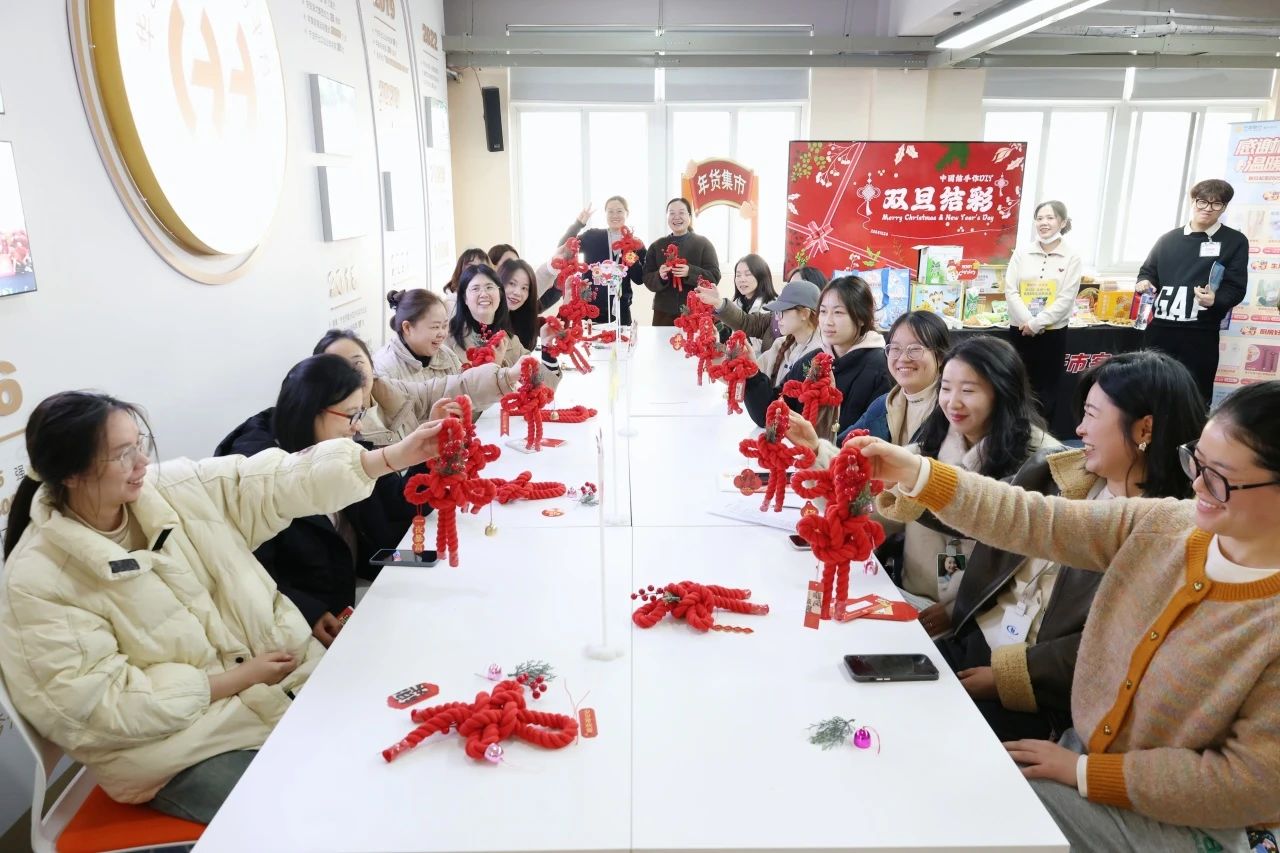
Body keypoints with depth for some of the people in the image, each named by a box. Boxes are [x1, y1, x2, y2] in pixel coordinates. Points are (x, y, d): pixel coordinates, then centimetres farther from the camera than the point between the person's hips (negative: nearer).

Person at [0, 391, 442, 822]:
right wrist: (238, 679, -16)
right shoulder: (36, 580, -15)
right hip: (177, 742, -5)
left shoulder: (175, 487, -2)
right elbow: (101, 704, -17)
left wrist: (397, 455, -14)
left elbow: (280, 482, -5)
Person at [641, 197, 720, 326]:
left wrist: (690, 272, -21)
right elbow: (647, 279, 7)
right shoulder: (657, 246, 10)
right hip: (664, 314, 2)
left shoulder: (703, 243, 4)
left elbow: (714, 277, -4)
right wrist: (660, 276, -16)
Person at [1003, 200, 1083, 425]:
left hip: (1053, 333, -1)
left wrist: (1036, 323, -14)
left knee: (1046, 390, 6)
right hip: (1020, 330, 1)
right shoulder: (1022, 253, 4)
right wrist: (1028, 321, -14)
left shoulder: (1071, 257, -1)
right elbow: (1010, 291, -2)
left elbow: (1066, 299, -7)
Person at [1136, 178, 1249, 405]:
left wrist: (1215, 300, -22)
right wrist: (1144, 282, -3)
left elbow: (1236, 288, 0)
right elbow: (1147, 271, 22)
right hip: (1160, 329, 3)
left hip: (1200, 335, -3)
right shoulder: (1169, 238, 14)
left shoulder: (1235, 242, 4)